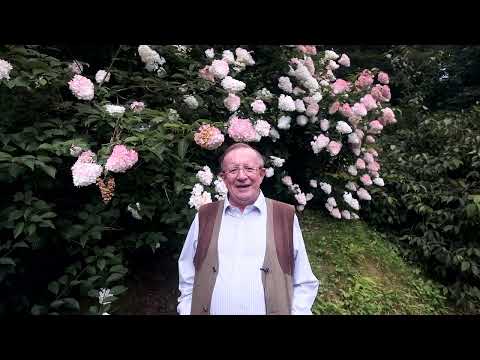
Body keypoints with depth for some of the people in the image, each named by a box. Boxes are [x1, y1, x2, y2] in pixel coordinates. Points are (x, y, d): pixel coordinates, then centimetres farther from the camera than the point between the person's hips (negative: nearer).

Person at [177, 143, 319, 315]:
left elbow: (304, 283, -2)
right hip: (211, 310, 1)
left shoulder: (287, 216, -6)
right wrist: (186, 310, -4)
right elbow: (187, 280, 4)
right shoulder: (204, 216, -2)